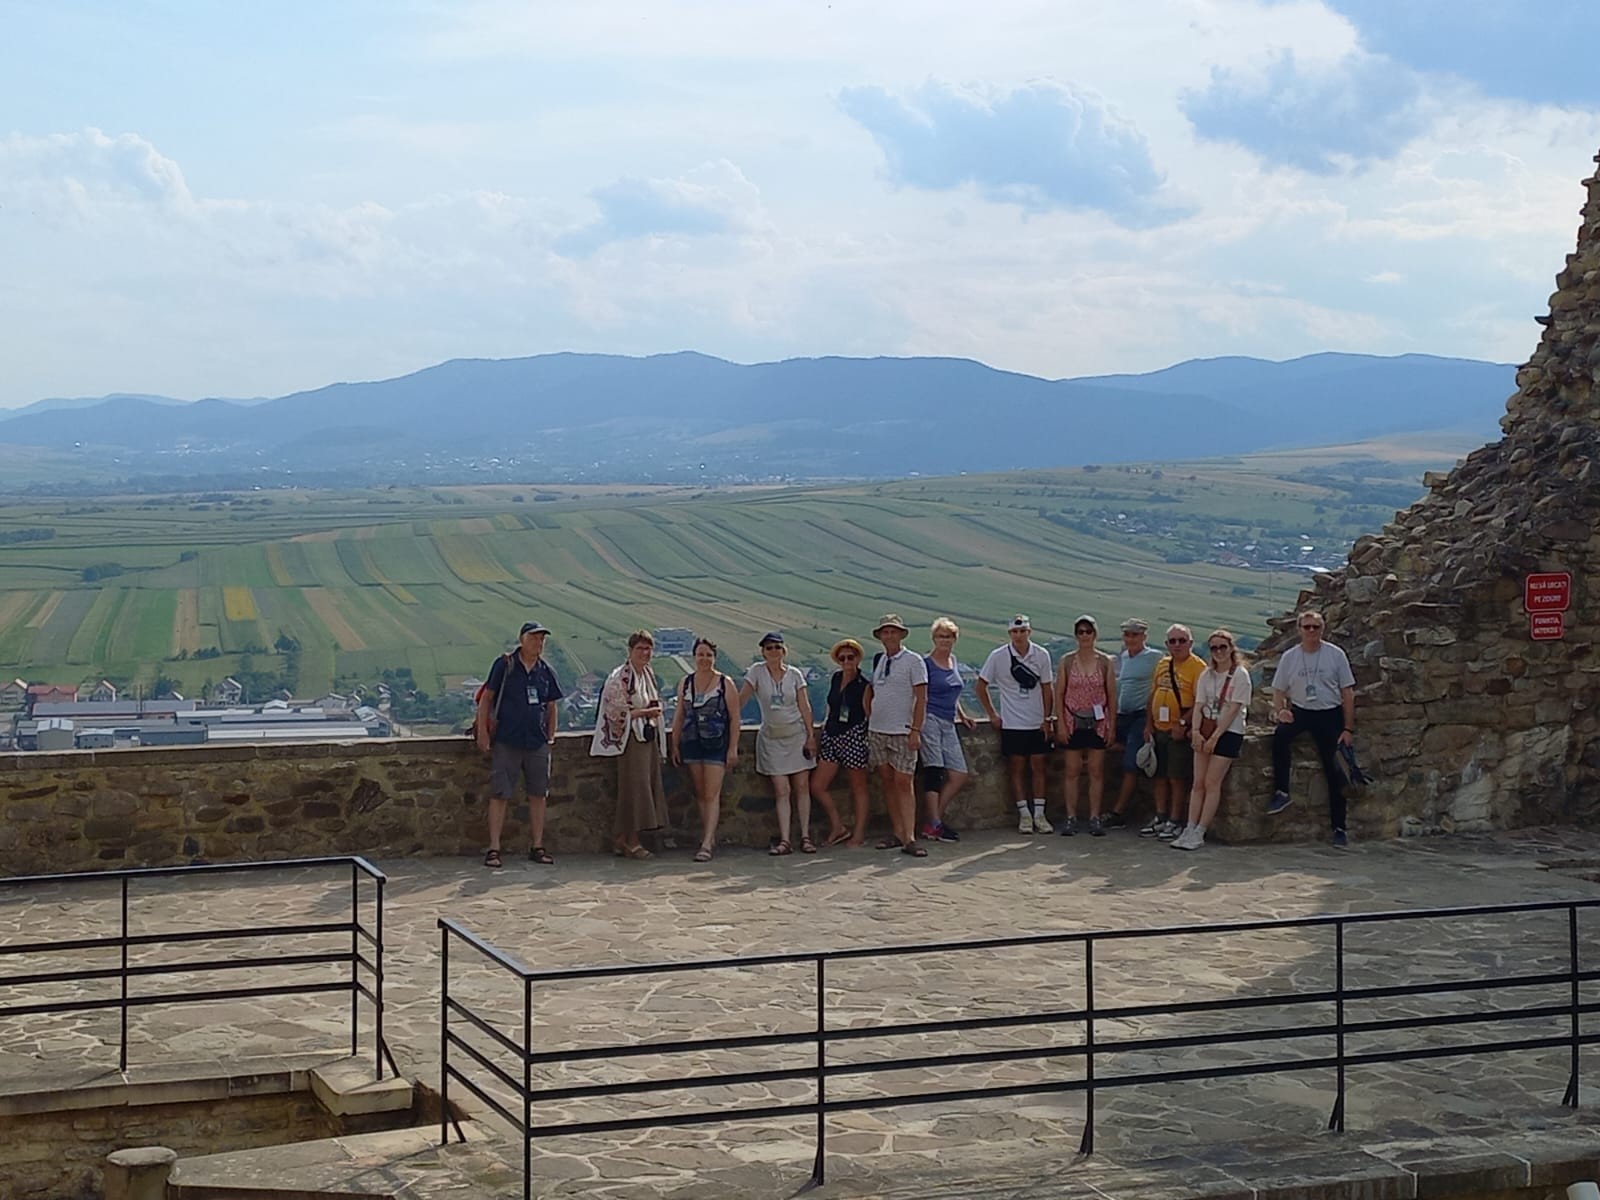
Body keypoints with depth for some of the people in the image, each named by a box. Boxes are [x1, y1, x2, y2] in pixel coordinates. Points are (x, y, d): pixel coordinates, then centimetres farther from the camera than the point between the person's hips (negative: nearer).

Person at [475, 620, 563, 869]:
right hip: (506, 742, -5)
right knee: (499, 795, -3)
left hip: (537, 743, 5)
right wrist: (482, 732, -7)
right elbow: (485, 698, -2)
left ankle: (537, 847, 16)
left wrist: (550, 735, 12)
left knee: (537, 794, 8)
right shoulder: (505, 665, -4)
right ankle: (493, 849, 0)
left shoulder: (545, 671, 9)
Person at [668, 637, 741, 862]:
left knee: (712, 794, -10)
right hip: (691, 742, 5)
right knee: (700, 793, 8)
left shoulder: (725, 684, -3)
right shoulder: (685, 683, 9)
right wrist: (674, 745, 10)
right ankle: (710, 838, 16)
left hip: (716, 744, -5)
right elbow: (679, 716, 13)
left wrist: (733, 748, -8)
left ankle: (707, 844, -14)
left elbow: (735, 717, -3)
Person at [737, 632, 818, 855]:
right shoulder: (757, 672, -2)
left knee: (802, 787, 0)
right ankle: (784, 840, -6)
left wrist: (811, 735, -2)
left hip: (796, 734, 1)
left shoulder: (794, 674, 1)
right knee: (782, 790, -5)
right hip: (772, 737, -1)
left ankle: (805, 836, 4)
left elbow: (804, 706, 2)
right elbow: (740, 699, -4)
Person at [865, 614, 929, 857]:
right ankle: (897, 833, 13)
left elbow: (921, 698, -9)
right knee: (887, 782, 7)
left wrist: (916, 730, -15)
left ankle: (909, 838, -10)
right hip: (876, 732, 6)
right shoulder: (877, 661, 11)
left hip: (902, 733, -5)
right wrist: (869, 719, 12)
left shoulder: (913, 661, -5)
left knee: (904, 784, -9)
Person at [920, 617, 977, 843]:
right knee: (934, 771, -12)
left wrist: (962, 715, 21)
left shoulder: (954, 662, 17)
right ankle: (935, 826, -12)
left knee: (959, 775, 1)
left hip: (948, 724, 8)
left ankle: (936, 819, 7)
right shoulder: (926, 663, -5)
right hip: (930, 720, -8)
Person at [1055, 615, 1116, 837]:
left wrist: (1112, 726, -1)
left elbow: (1112, 695, 4)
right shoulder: (1066, 661, 2)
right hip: (1073, 722, 0)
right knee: (1072, 772, 1)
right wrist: (1061, 723, -5)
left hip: (1098, 722, 0)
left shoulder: (1105, 662, 2)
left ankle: (1095, 818, 6)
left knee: (1097, 772, 1)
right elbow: (1059, 694, 2)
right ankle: (1071, 818, 6)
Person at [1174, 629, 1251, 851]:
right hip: (1205, 732, 6)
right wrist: (1196, 731, -10)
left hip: (1229, 733, -6)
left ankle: (1199, 833, -7)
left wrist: (1215, 737, -15)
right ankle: (1190, 829, 1)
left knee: (1212, 783, -8)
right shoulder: (1207, 675, 11)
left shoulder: (1240, 675, -7)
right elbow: (1199, 705, 7)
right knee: (1198, 782, 1)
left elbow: (1233, 709, -12)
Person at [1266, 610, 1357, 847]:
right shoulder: (1290, 657, 3)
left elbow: (1347, 693, 1)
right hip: (1300, 712, 1)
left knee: (1333, 770, -2)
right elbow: (1279, 691, 10)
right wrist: (1280, 710, -12)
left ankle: (1339, 828, 6)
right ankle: (1281, 792, -23)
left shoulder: (1335, 655, -2)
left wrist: (1348, 728, -2)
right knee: (1279, 735, -32)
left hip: (1329, 714, -1)